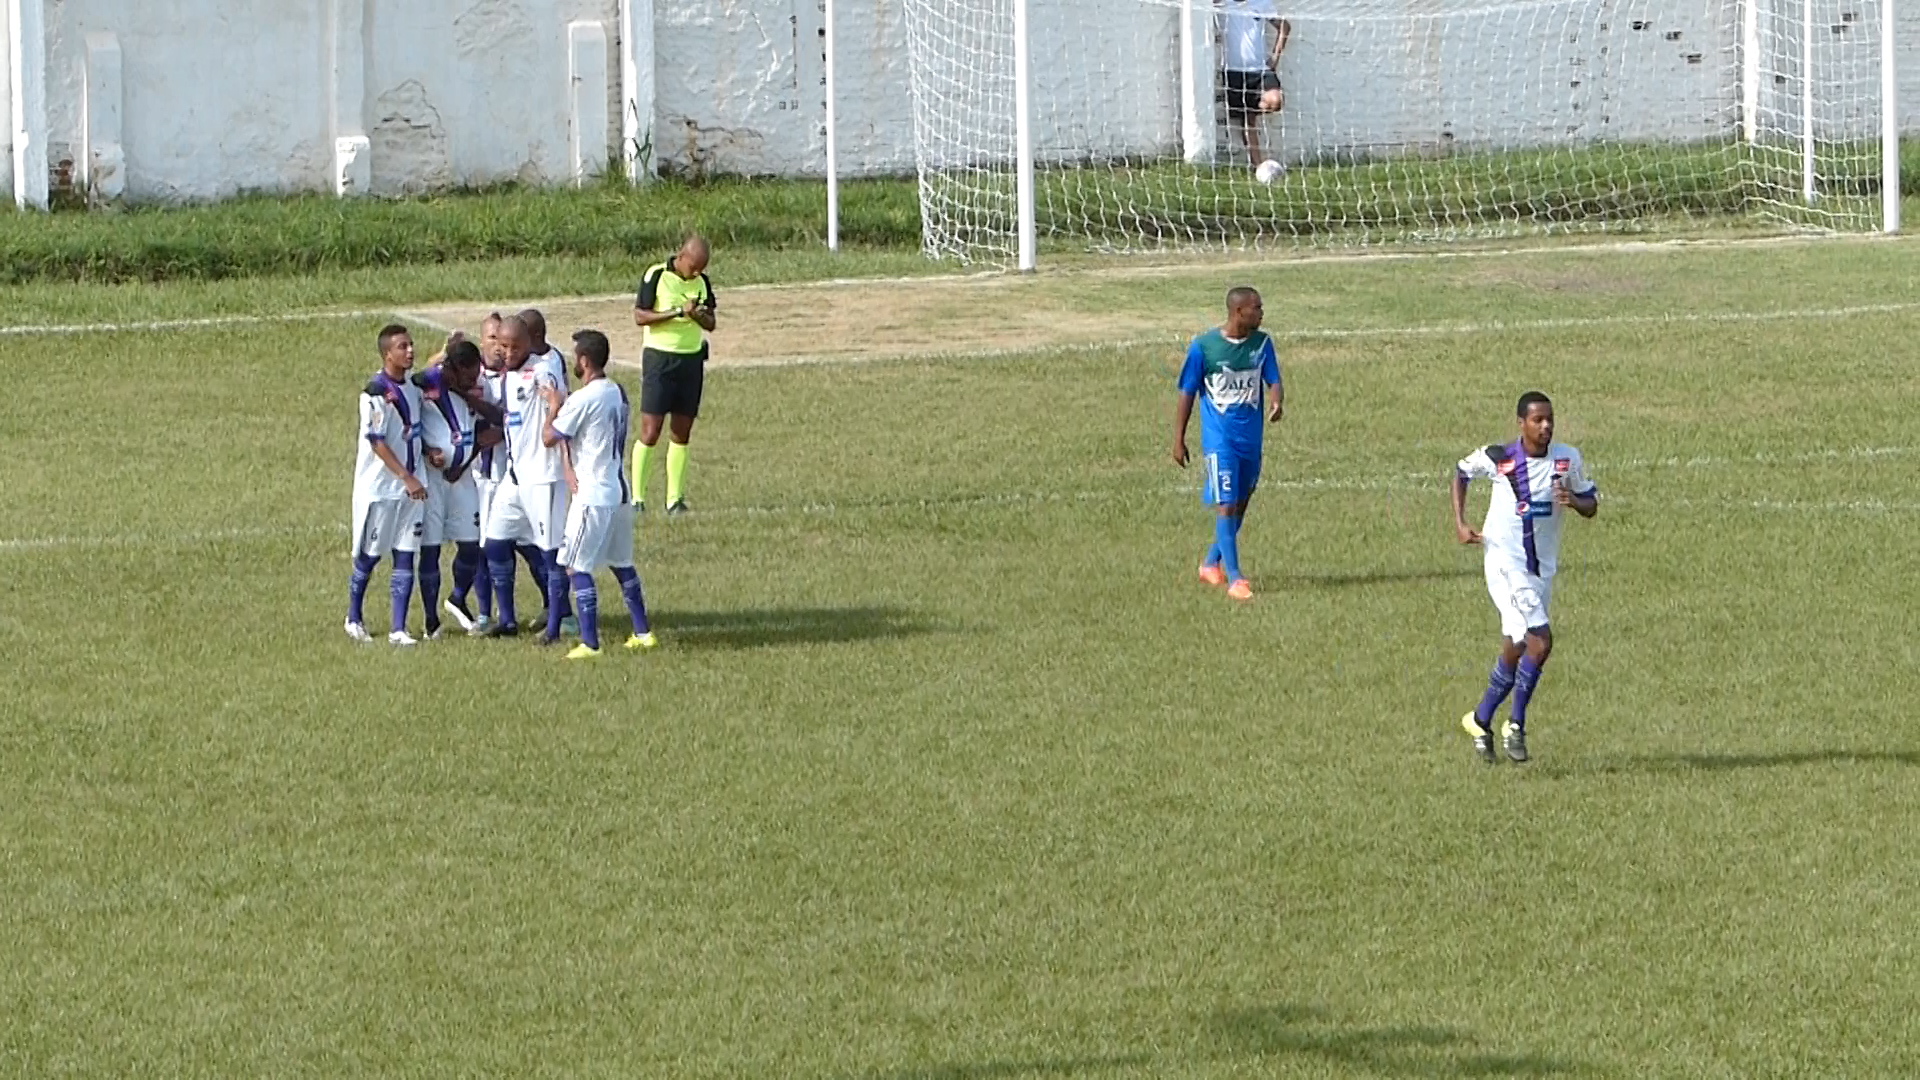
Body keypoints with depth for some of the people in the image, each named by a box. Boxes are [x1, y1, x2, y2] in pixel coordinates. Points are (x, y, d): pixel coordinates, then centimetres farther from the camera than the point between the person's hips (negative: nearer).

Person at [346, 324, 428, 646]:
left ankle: (399, 629, 3)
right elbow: (376, 442, -19)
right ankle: (354, 618, 26)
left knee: (405, 557, 2)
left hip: (409, 485, 6)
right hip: (378, 488, -6)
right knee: (369, 556, 6)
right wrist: (407, 477, -22)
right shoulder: (376, 392, -16)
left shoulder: (413, 387, 7)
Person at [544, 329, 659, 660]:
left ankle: (590, 643, -6)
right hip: (620, 492, 8)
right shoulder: (618, 394, 8)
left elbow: (550, 438, -12)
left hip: (592, 495, -8)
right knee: (622, 564, 20)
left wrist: (554, 407, 5)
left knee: (578, 567, -3)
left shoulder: (582, 400, -18)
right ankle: (642, 632, 24)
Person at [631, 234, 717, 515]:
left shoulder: (702, 281, 8)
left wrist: (700, 316, -10)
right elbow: (639, 316, -10)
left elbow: (710, 324, 13)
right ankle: (636, 497, -5)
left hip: (692, 358, 5)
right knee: (650, 431, -8)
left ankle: (675, 498, 8)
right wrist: (678, 312, -18)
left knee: (682, 433, 5)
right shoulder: (656, 276, -7)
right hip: (660, 357, -5)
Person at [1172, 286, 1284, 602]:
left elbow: (1273, 381, 1)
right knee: (1226, 505, -12)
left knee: (1240, 504, 14)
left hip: (1251, 438, 5)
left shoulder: (1262, 344, 3)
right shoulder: (1203, 347, -9)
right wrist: (1179, 440, -2)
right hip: (1219, 438, -5)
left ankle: (1212, 564, 32)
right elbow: (1187, 394, -2)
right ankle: (1234, 579, -12)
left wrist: (1277, 401, -23)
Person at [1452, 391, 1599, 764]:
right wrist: (1460, 525, 1)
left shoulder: (1568, 459, -2)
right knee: (1540, 641, -18)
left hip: (1542, 567, 5)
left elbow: (1591, 506, 6)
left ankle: (1481, 720, 30)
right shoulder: (1497, 458, -9)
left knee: (1516, 650, 11)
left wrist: (1573, 501, -17)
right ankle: (1517, 725, -3)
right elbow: (1461, 473, 10)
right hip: (1506, 563, -5)